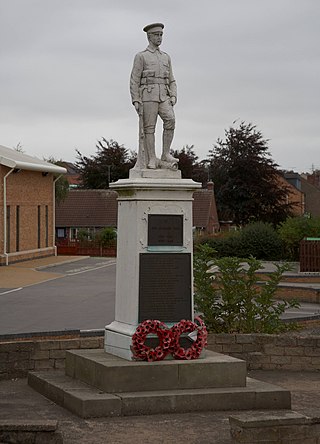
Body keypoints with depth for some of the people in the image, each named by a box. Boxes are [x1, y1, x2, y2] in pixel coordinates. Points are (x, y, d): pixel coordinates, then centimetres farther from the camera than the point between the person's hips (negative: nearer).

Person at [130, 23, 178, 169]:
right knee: (149, 128, -6)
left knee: (170, 120, -18)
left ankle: (166, 155, -13)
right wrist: (135, 101, -10)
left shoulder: (166, 57, 20)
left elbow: (171, 80, 20)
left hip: (163, 97, 4)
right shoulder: (141, 56, 6)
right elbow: (134, 80, 0)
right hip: (147, 96, -4)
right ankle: (151, 159, -5)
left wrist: (173, 96, 2)